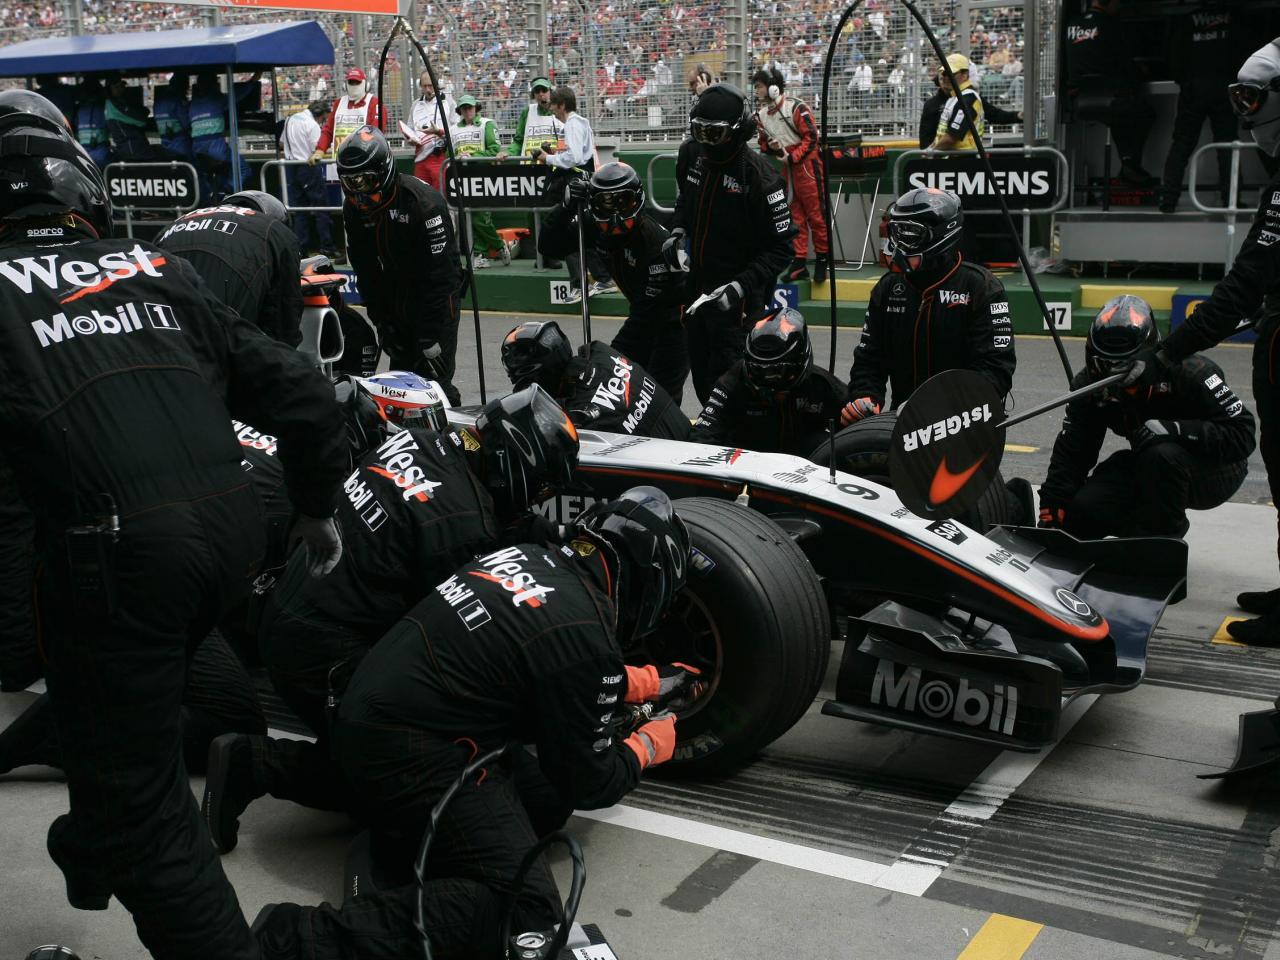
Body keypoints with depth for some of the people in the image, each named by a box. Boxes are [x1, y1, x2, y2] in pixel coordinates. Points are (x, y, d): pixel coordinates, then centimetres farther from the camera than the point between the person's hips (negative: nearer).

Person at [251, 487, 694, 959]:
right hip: (408, 755, -10)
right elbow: (587, 785, -5)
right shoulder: (585, 635, -18)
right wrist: (648, 745, 14)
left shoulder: (531, 554, 6)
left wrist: (647, 682, 33)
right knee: (526, 913, -15)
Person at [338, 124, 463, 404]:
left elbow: (438, 273, -25)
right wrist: (381, 320, 2)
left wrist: (431, 338, -26)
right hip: (395, 294, 7)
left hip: (436, 294, -6)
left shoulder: (423, 200, -24)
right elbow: (365, 268, 6)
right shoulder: (353, 207, -2)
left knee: (434, 376, -13)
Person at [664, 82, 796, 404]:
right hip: (696, 289, 7)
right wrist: (678, 230, 6)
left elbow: (780, 247, -17)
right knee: (702, 378, 18)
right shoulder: (691, 154, 2)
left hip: (736, 297, -7)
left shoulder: (759, 176, -18)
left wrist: (741, 287, -26)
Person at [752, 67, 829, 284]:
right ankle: (799, 264, 9)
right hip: (786, 169, 7)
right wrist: (771, 146, -7)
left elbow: (811, 138, -14)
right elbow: (763, 144, 16)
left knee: (815, 215, -3)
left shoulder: (797, 108, -13)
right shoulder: (761, 115, 8)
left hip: (807, 165, -7)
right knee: (794, 217, 7)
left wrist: (792, 156, -19)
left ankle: (822, 260, 6)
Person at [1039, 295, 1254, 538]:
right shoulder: (1090, 383, -10)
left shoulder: (1189, 371, -27)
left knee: (1161, 455, -37)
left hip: (1215, 474, -5)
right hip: (1148, 468, 5)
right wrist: (1050, 514, -19)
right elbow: (1071, 453, -9)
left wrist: (1173, 428, -41)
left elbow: (1242, 435, -29)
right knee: (1084, 509, -17)